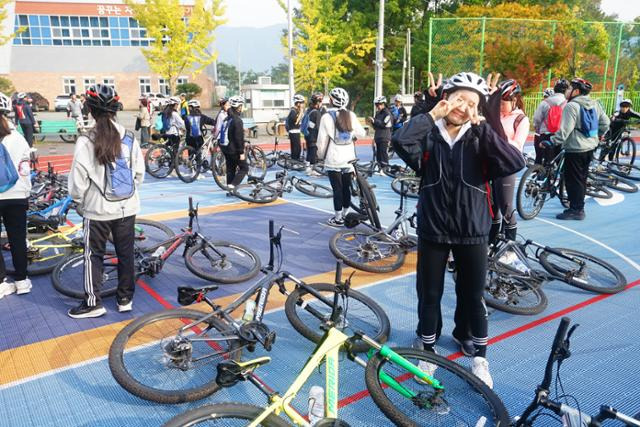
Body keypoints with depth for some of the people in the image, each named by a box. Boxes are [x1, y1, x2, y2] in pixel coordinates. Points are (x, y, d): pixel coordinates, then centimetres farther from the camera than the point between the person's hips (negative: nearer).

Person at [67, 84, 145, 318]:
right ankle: (125, 298, 25)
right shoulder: (129, 137, -3)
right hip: (127, 207, 3)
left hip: (98, 210, -3)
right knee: (126, 253, 14)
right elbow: (139, 173, 4)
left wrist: (79, 203, 7)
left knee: (93, 255, 12)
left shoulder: (86, 141, -14)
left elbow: (78, 180, -10)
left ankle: (93, 302, 18)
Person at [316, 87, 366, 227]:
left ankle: (338, 218, 6)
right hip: (349, 159, 4)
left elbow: (322, 140, -8)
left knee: (337, 189, 1)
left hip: (333, 160, -4)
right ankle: (346, 214, 25)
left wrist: (321, 155, 8)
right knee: (346, 188, 13)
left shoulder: (327, 117, -10)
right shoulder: (351, 115, -1)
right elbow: (361, 133, 7)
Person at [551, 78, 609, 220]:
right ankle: (579, 207, 26)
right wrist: (597, 136, 28)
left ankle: (575, 210, 2)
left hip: (575, 150, -8)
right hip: (590, 147, 9)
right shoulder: (595, 104, 8)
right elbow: (605, 123, 14)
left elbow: (564, 131, -23)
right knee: (581, 178, 17)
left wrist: (550, 142, -17)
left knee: (573, 180, -1)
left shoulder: (571, 106, -17)